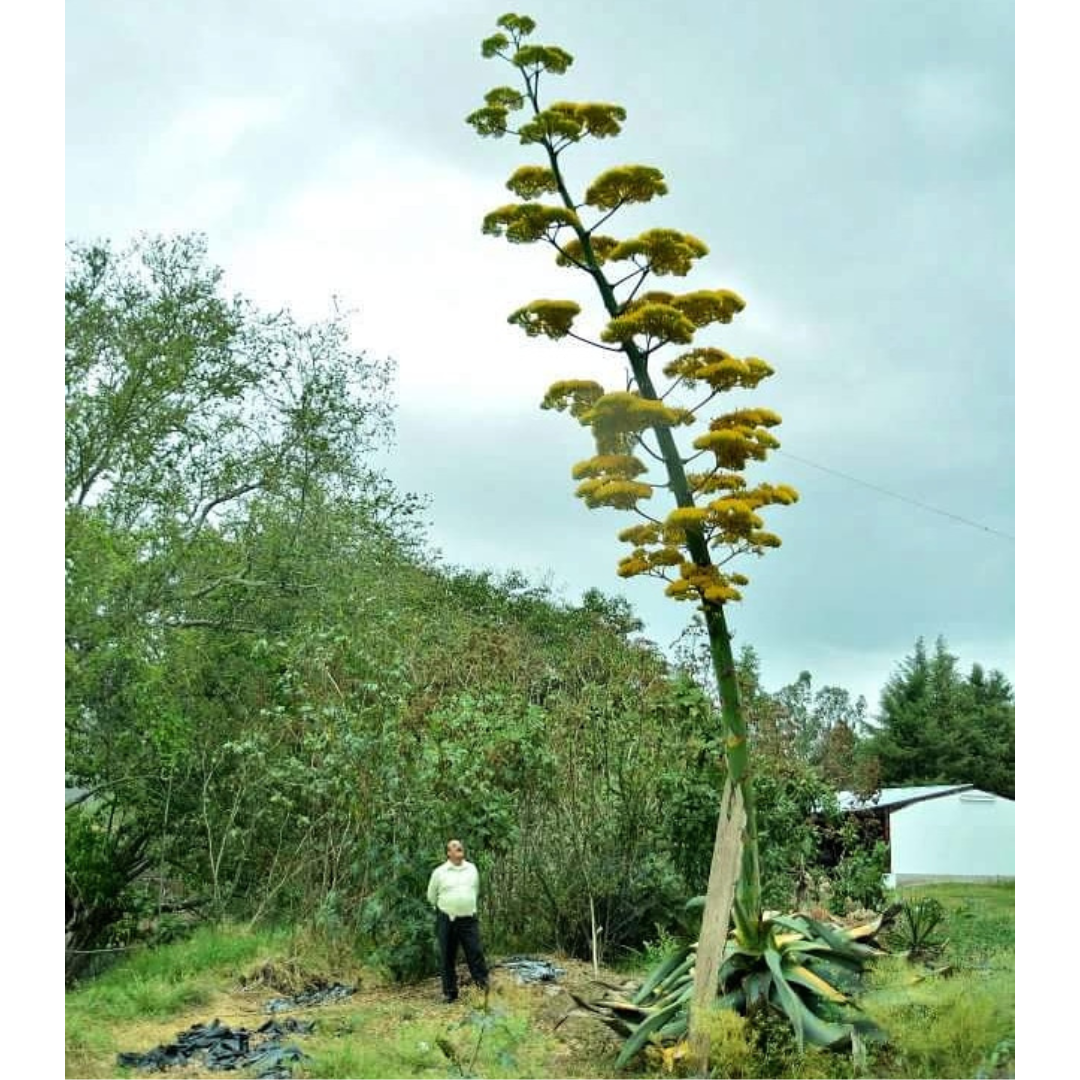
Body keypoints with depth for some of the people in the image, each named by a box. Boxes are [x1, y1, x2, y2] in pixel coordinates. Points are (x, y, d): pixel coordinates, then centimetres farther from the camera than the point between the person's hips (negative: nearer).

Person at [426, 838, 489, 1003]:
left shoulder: (472, 869, 7)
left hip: (469, 920, 1)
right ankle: (449, 992, 13)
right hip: (447, 920, -1)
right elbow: (432, 896, 11)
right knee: (448, 957, 4)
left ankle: (485, 987, 1)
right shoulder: (439, 872, -1)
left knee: (476, 953, -5)